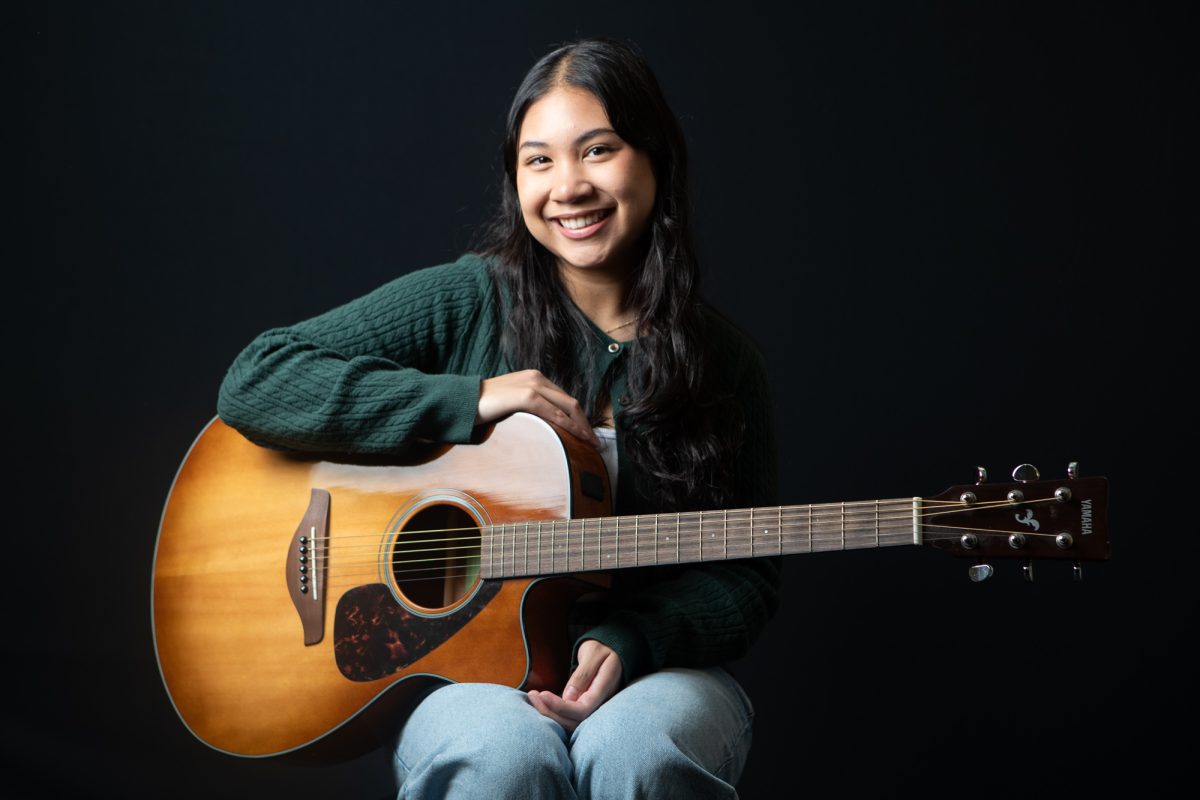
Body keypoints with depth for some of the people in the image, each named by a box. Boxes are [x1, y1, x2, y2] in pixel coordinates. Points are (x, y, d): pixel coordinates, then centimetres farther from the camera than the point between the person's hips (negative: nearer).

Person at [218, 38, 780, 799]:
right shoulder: (465, 302, -1)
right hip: (469, 664, -1)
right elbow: (254, 383, -9)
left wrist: (628, 645, -14)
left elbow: (746, 578, 7)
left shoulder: (724, 363, 5)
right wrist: (470, 401, -14)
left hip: (652, 670, 1)